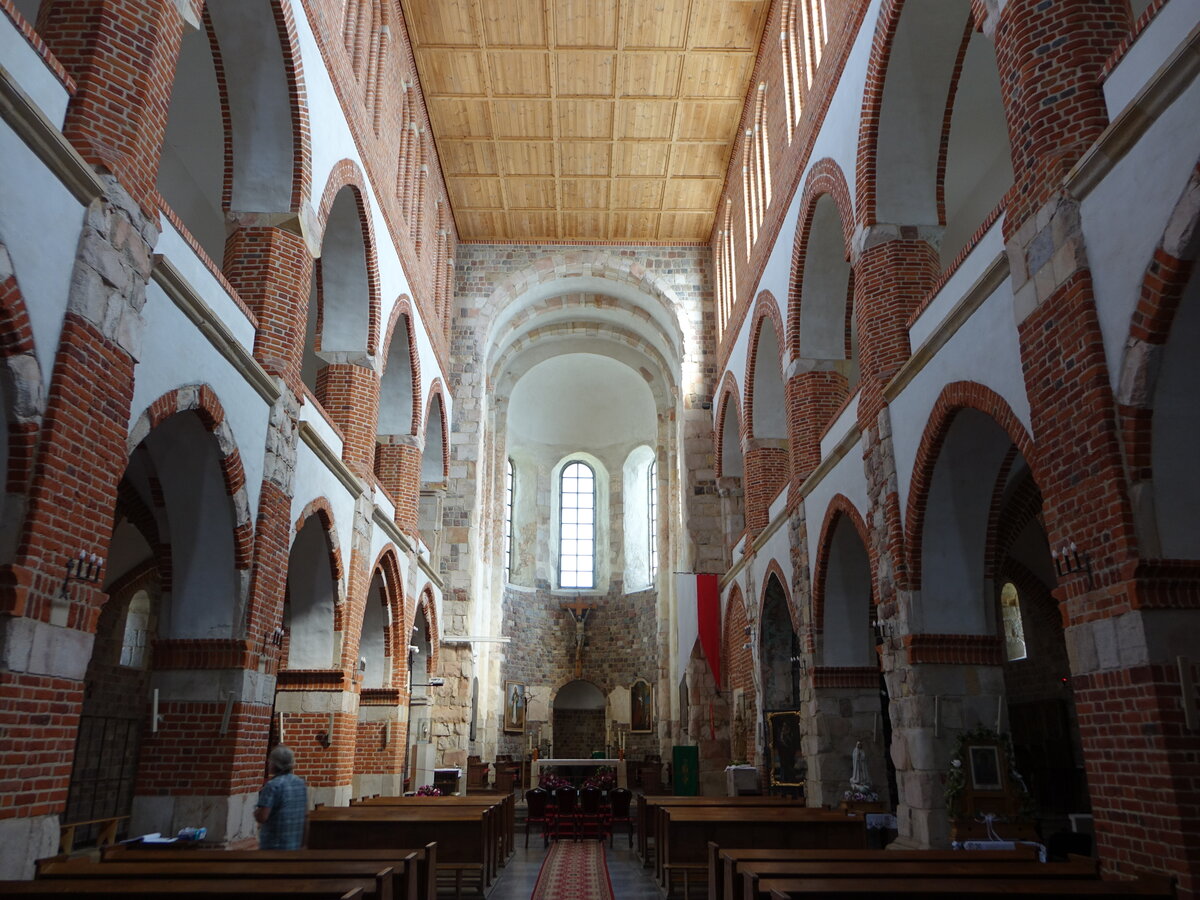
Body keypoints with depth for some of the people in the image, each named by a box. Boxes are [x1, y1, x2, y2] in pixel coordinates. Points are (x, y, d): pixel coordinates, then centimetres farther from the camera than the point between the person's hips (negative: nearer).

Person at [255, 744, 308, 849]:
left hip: (274, 846, -6)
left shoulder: (272, 786, -17)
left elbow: (261, 817, -20)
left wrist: (256, 811, 0)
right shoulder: (301, 783, 5)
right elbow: (306, 813, 12)